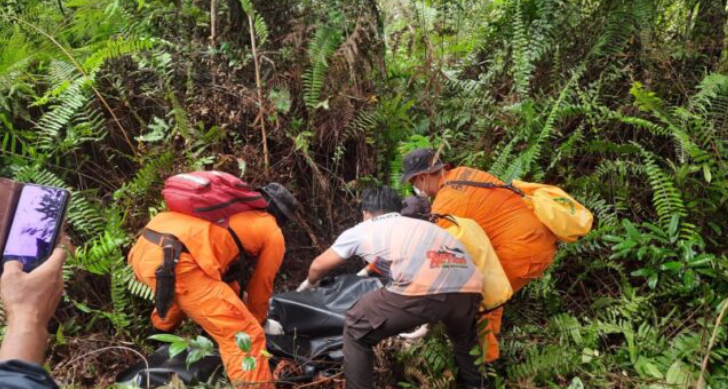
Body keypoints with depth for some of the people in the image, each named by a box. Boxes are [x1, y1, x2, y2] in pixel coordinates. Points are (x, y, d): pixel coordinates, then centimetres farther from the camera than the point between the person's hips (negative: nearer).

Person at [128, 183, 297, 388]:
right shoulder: (274, 234, 16)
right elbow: (262, 284, 25)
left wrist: (235, 302, 63)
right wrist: (259, 320, 44)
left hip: (143, 249, 9)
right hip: (175, 262, -8)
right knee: (245, 334, -3)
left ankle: (162, 330, 64)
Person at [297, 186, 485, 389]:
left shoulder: (362, 229, 27)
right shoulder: (422, 225, 37)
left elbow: (318, 265, 38)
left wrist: (309, 284, 60)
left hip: (421, 290, -5)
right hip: (468, 289, 5)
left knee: (356, 330, 22)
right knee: (464, 338, 40)